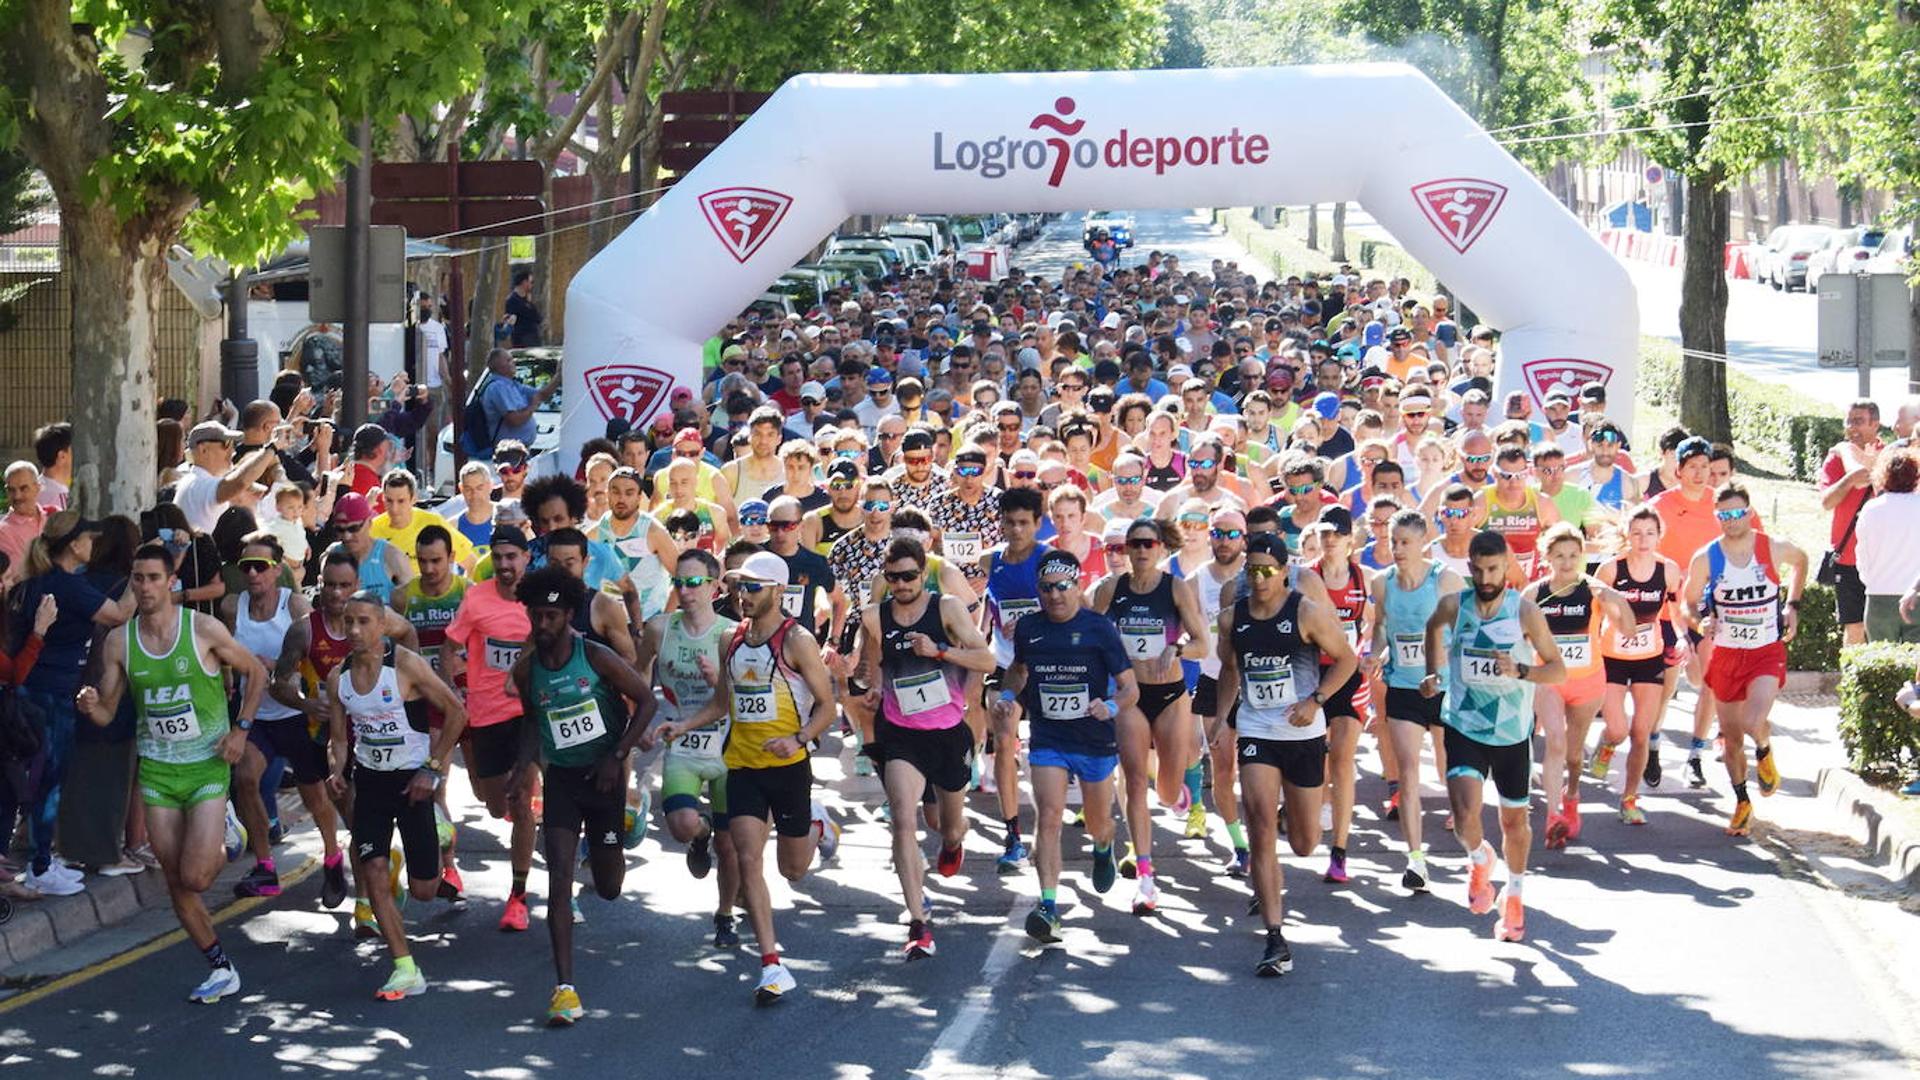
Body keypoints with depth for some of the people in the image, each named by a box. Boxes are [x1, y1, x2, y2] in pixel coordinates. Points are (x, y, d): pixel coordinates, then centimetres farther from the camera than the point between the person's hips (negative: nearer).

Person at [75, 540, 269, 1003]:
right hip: (156, 770, 3)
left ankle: (226, 846, 20)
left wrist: (241, 728, -7)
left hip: (208, 765, -3)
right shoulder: (118, 643, -1)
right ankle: (221, 968, 19)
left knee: (194, 878, -13)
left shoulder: (204, 630, -10)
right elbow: (106, 713, 3)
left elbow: (255, 672, 3)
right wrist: (89, 707, -21)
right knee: (175, 882, 4)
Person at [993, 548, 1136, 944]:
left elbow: (1130, 688, -10)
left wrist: (1111, 707, -30)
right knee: (1048, 815, -17)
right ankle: (1048, 905, -24)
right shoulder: (1028, 628, 0)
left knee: (1098, 821, 16)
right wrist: (1007, 696, 4)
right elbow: (1019, 668, 23)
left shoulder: (1099, 627, -10)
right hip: (1047, 741, 1)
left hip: (1095, 740, -1)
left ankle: (1103, 849, 55)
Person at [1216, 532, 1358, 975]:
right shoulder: (1233, 618, 2)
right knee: (1261, 834, -13)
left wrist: (1315, 701, -13)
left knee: (1305, 843, 9)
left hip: (1303, 734, -2)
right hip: (1256, 734, 2)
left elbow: (1347, 658, -2)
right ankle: (1276, 940, -13)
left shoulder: (1308, 613, -10)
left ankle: (1290, 811, 50)